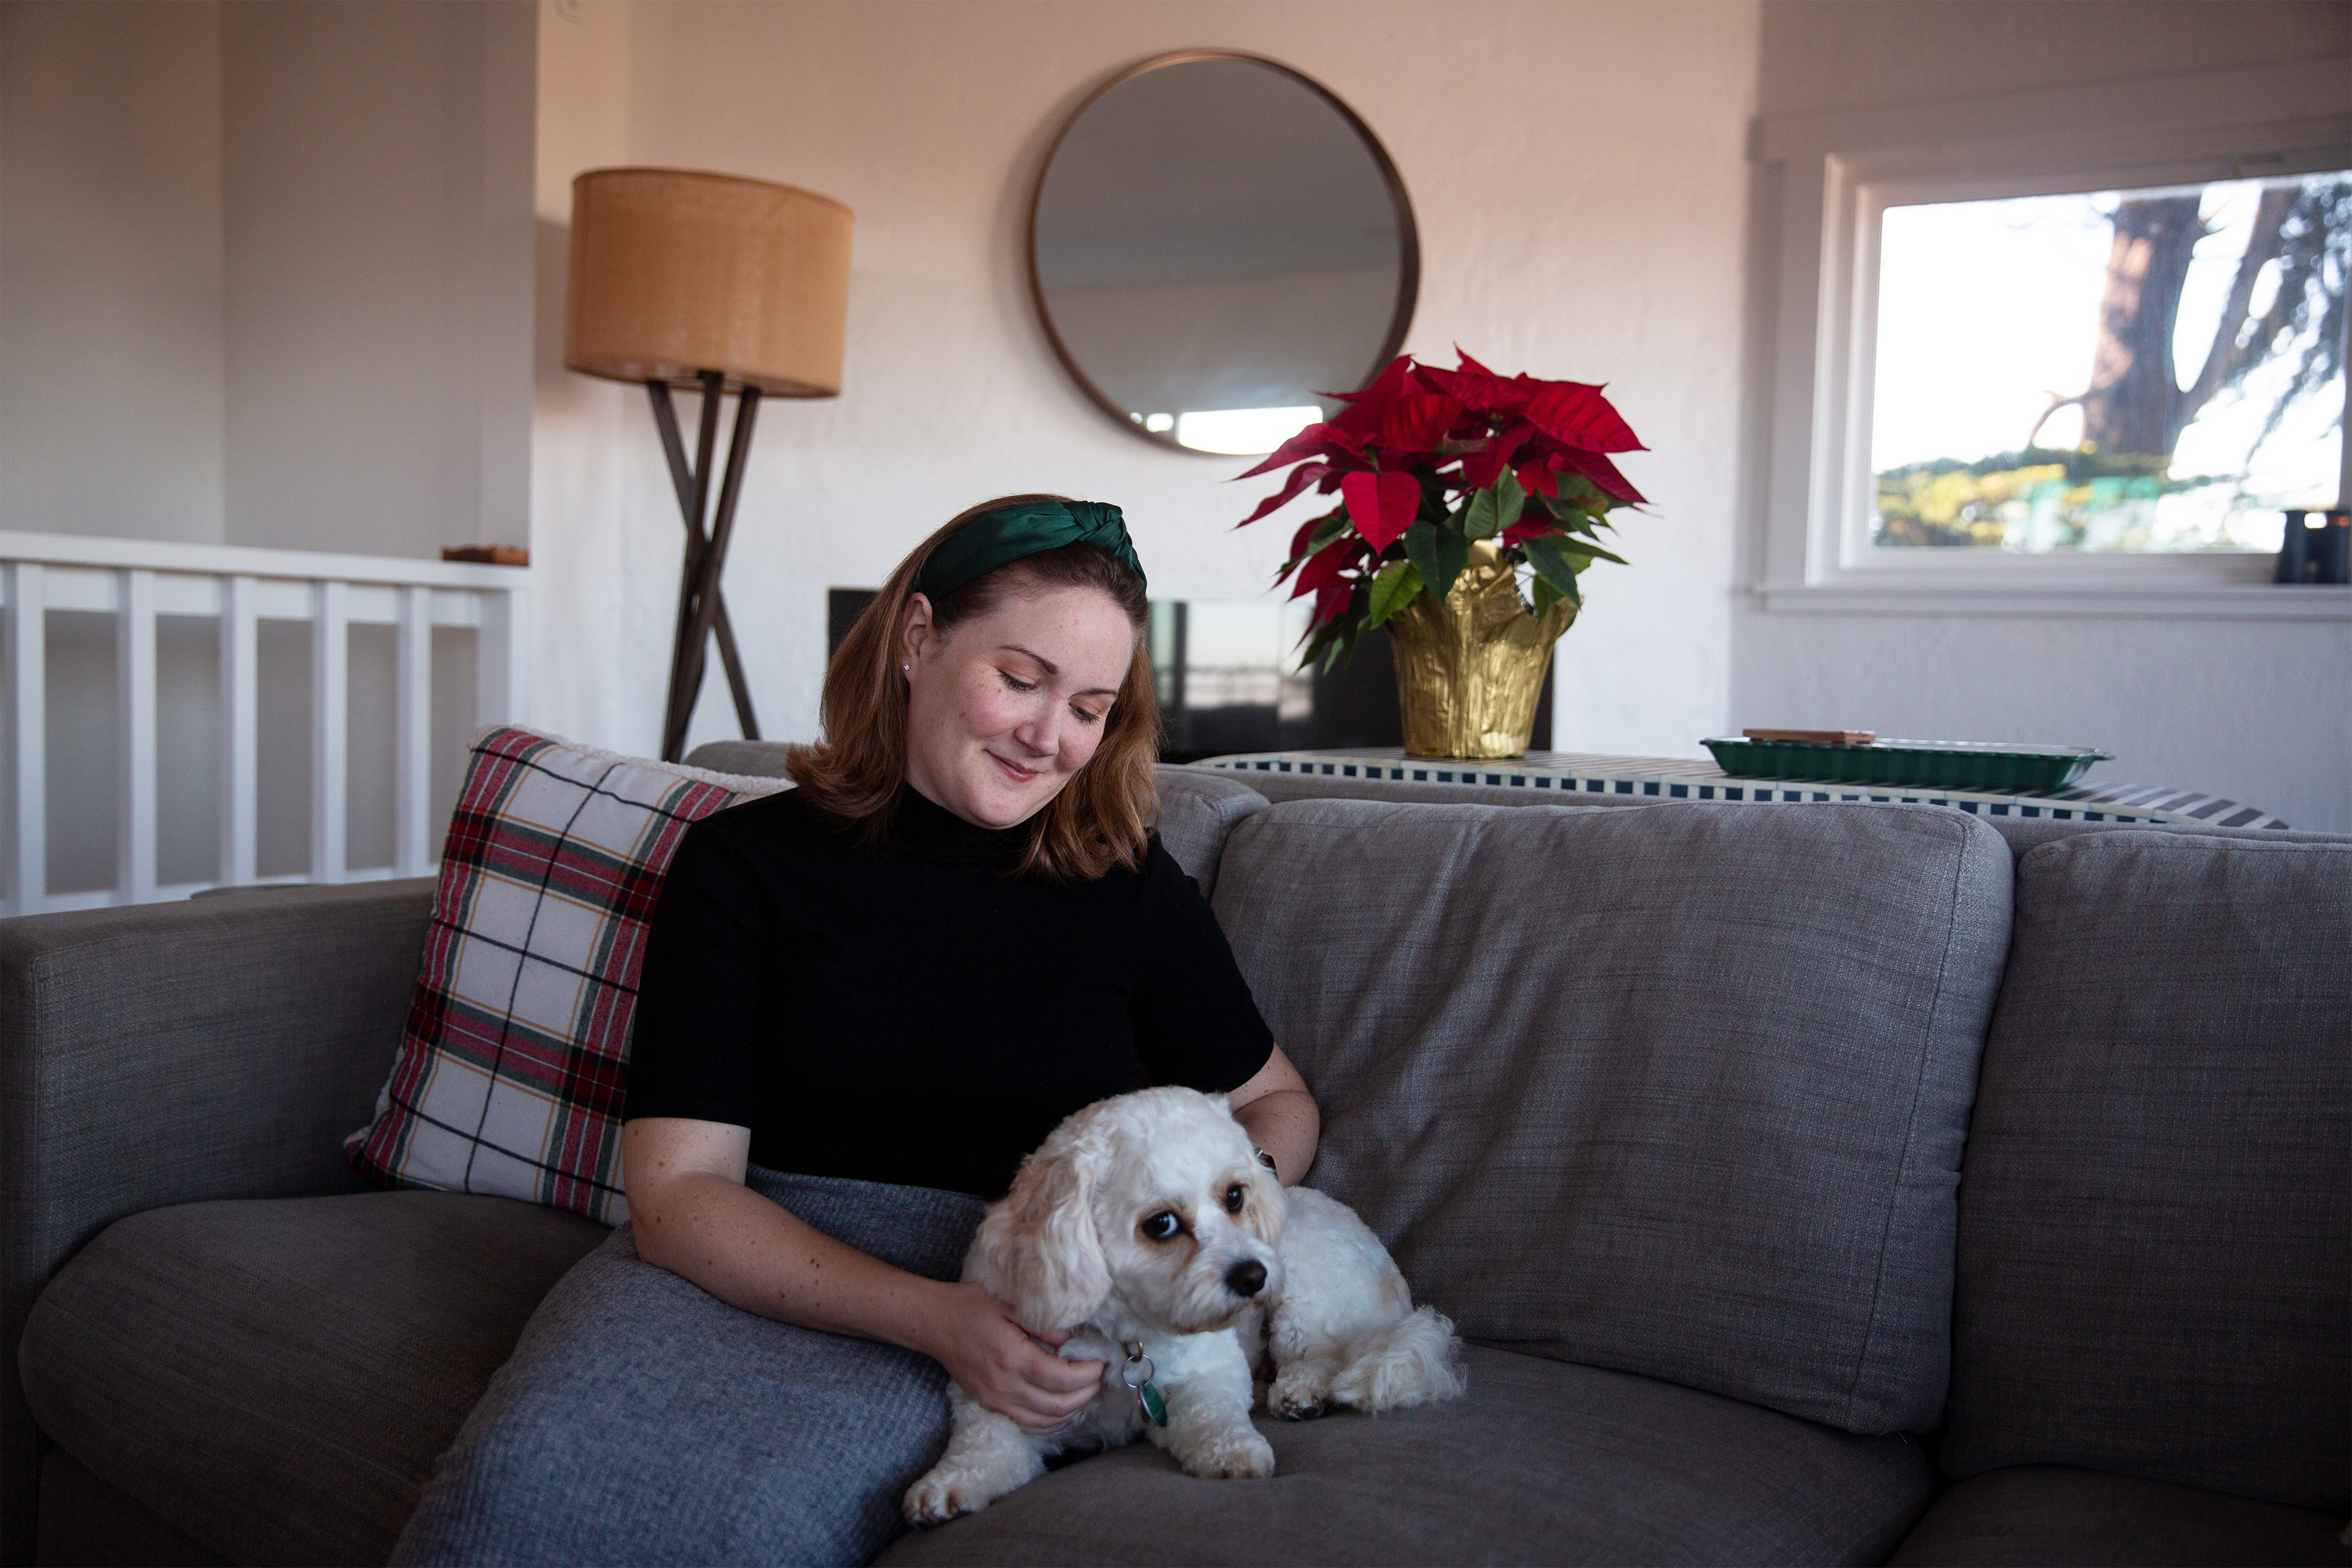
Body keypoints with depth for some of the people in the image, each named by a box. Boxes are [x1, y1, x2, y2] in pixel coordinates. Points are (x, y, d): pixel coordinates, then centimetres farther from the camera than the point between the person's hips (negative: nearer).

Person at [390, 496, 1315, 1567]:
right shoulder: (744, 863, 2)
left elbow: (1278, 1101, 20)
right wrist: (938, 1319, -20)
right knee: (524, 1475, -30)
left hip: (997, 1302, 0)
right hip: (736, 1267, 1)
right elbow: (678, 1189, -6)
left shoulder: (1130, 887, 7)